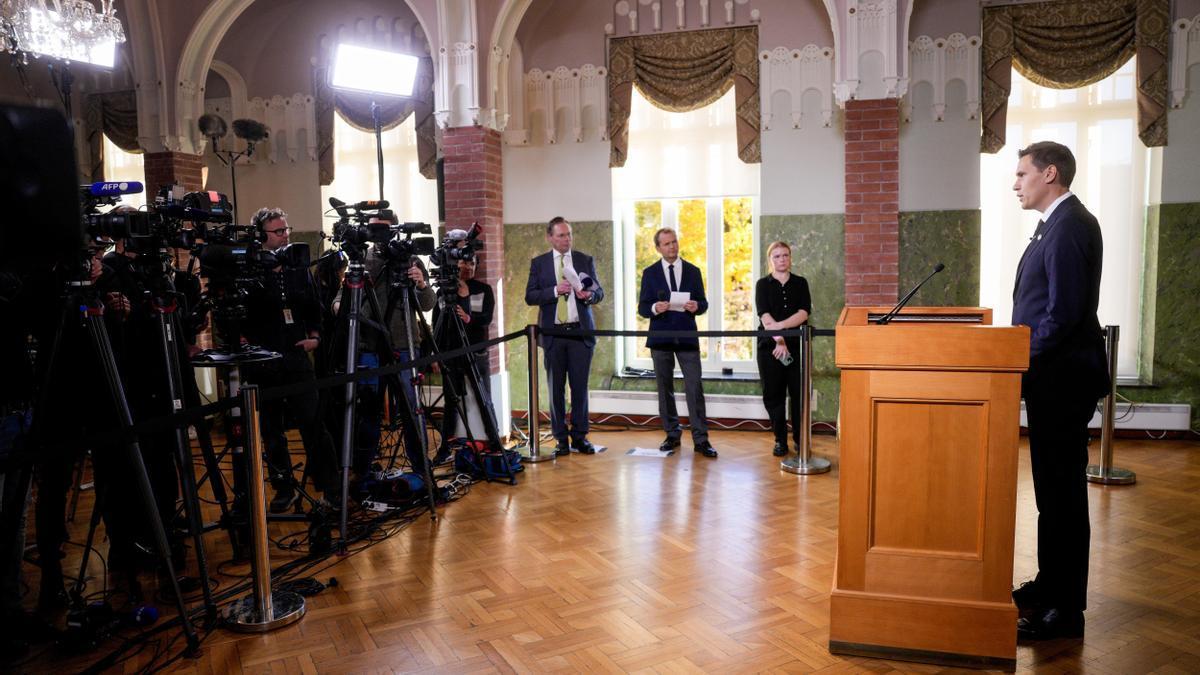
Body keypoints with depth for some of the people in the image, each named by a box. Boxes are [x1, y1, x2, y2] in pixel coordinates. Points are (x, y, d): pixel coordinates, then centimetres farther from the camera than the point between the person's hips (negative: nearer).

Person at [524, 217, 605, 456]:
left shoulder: (585, 260, 9)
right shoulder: (538, 263, 6)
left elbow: (599, 291, 9)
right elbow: (530, 296, -1)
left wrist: (589, 295, -14)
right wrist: (555, 291, -15)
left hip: (581, 331, 1)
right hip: (553, 333, 0)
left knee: (580, 386, 2)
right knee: (556, 388, 3)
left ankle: (580, 436, 12)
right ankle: (561, 438, 11)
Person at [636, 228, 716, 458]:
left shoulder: (693, 271, 8)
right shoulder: (650, 273, 5)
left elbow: (703, 303, 8)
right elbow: (642, 308, 3)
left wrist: (697, 306, -15)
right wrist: (654, 308, -18)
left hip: (687, 337, 0)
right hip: (661, 337, 1)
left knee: (695, 387, -7)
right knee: (665, 389, 7)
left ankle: (700, 439, -3)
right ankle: (672, 434, 19)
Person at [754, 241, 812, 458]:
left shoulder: (800, 283, 9)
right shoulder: (763, 285, 5)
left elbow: (803, 313, -4)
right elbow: (766, 317, -7)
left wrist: (780, 325, -18)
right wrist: (779, 340, -19)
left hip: (797, 345, 1)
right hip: (769, 346, -1)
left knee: (799, 393, 0)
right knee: (774, 394, 3)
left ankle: (800, 439, 11)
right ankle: (780, 440, 14)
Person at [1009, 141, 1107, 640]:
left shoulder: (1070, 226, -17)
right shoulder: (1059, 224, 15)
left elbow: (1063, 313, -23)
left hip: (1060, 379, -10)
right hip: (1052, 378, 10)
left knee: (1061, 488, -2)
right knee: (1055, 486, 17)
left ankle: (1064, 610, 9)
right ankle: (1051, 585, 31)